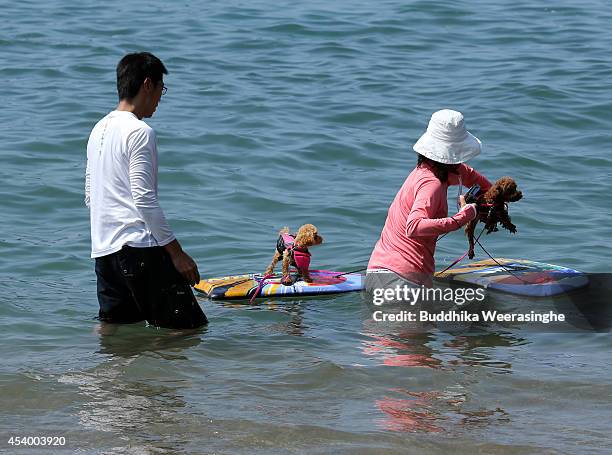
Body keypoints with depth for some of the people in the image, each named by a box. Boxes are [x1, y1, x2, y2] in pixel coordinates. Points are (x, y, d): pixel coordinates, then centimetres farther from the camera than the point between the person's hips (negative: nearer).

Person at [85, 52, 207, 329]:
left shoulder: (99, 129, 17)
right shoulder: (139, 132, -10)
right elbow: (144, 199, -16)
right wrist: (176, 252, -14)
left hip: (103, 249, 9)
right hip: (139, 245, -9)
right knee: (189, 326, -7)